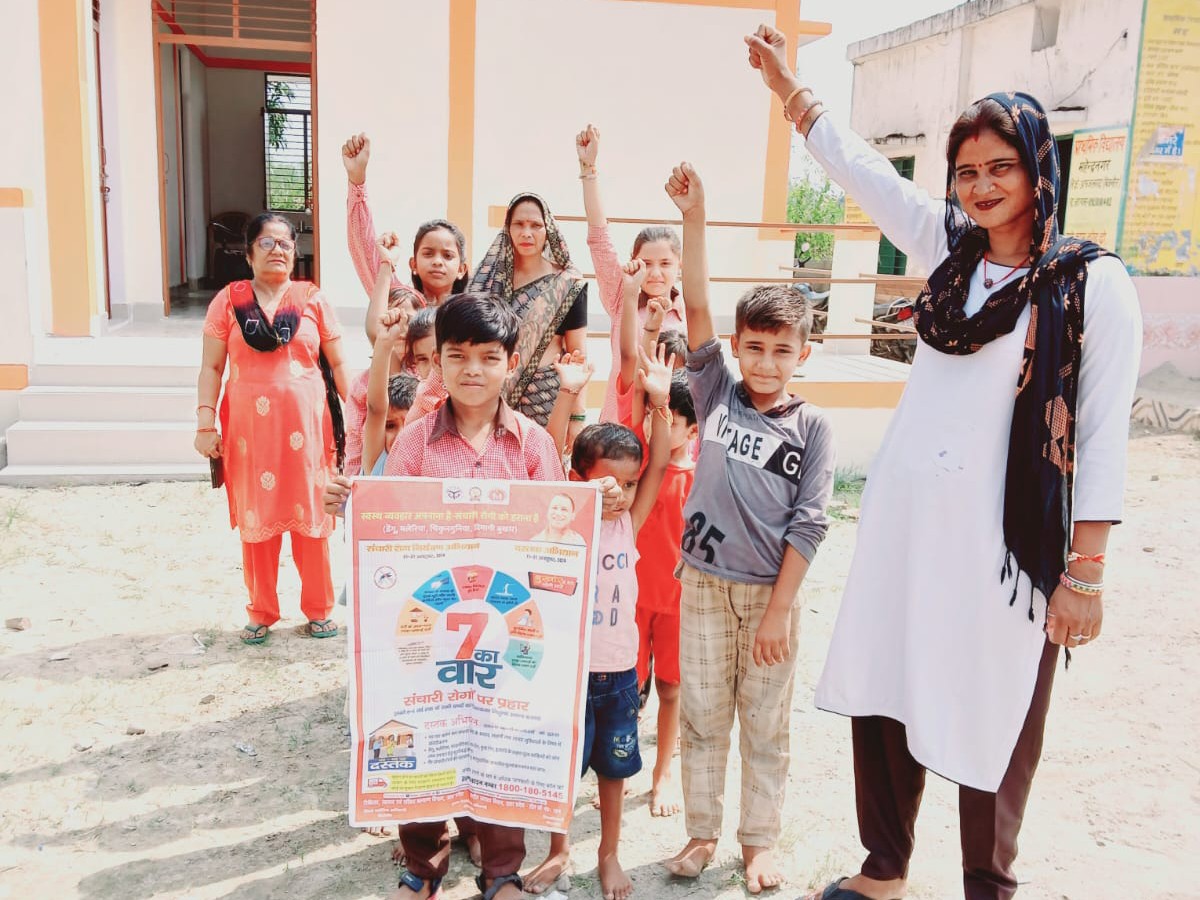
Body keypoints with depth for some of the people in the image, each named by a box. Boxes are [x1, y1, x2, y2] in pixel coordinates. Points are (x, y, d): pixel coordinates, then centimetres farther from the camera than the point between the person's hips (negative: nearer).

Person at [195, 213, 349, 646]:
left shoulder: (312, 298, 5)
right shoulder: (229, 299, 5)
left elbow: (337, 363, 6)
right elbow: (211, 366, 4)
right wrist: (205, 423, -4)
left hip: (306, 425, 0)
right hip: (250, 427, 0)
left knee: (311, 516, 5)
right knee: (256, 518, 6)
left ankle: (319, 609, 20)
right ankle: (261, 613, 21)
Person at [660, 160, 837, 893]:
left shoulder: (813, 427, -4)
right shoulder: (717, 395, 0)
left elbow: (809, 523, -6)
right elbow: (697, 307, -9)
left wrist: (778, 610, -9)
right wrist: (695, 217, -17)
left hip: (771, 592, -1)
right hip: (704, 584, 1)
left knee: (766, 727, 13)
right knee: (702, 718, 13)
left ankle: (759, 841, 30)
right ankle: (702, 831, 30)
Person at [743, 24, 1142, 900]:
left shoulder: (1094, 282, -6)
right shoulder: (949, 248, 8)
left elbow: (1104, 434, -8)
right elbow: (860, 166, 17)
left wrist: (1086, 574, -10)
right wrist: (788, 84, 22)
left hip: (1005, 533, -5)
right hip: (905, 516, 5)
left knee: (994, 717, 7)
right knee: (885, 694, 12)